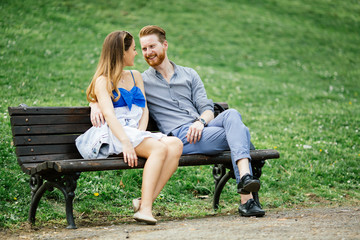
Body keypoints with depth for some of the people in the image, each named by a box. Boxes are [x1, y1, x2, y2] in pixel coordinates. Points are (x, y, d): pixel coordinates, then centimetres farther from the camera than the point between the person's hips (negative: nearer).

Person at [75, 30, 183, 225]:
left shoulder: (136, 76, 26)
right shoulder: (103, 81, 4)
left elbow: (144, 109, 17)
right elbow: (109, 114, -11)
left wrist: (141, 132, -5)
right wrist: (126, 142, -26)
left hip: (137, 134, 7)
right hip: (113, 135, -6)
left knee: (176, 145, -23)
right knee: (159, 148, -32)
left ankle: (146, 201, -30)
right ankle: (145, 207, -37)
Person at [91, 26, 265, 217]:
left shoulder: (189, 75, 24)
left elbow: (207, 108, 15)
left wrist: (201, 121, -9)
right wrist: (95, 105, -8)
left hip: (202, 127, 4)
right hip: (179, 136, -4)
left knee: (232, 115, -32)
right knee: (241, 132, -27)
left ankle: (245, 177, -45)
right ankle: (246, 200, -39)